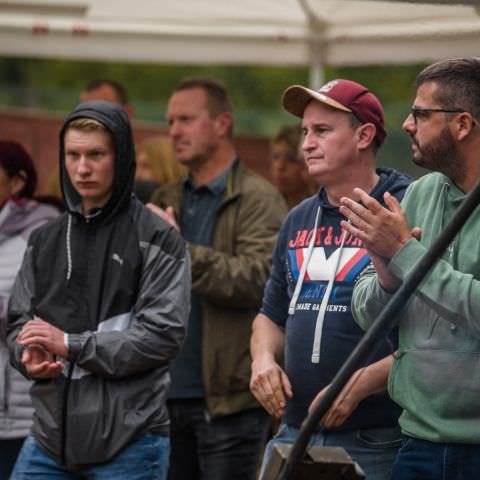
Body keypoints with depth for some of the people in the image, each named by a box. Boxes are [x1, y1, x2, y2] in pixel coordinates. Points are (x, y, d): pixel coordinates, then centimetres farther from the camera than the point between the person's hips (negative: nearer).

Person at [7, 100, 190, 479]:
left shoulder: (157, 241, -3)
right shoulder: (45, 242, 14)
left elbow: (163, 333, -11)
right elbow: (19, 321, 16)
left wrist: (71, 344, -15)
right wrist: (29, 357, -7)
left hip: (128, 444, -5)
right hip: (51, 438, 5)